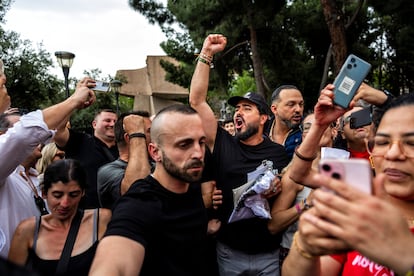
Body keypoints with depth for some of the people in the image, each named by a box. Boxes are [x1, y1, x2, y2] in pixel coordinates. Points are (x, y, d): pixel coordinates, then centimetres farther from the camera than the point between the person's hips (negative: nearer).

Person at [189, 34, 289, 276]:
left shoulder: (278, 153, -1)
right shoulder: (223, 144, -4)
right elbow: (197, 101, -10)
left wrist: (280, 187, -14)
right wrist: (206, 54, -11)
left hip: (268, 254, 1)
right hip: (229, 252, 0)